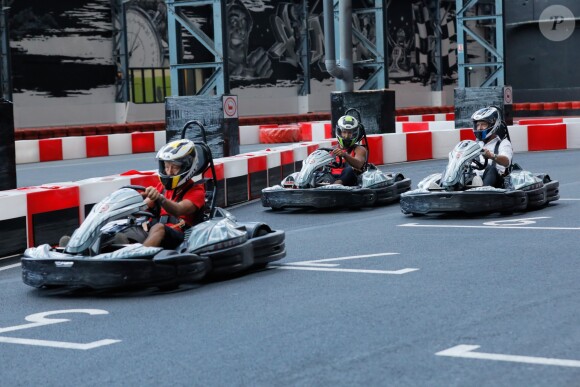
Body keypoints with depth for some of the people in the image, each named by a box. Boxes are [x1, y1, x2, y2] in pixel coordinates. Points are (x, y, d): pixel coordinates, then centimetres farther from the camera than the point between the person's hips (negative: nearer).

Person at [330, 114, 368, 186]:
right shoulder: (334, 149, 26)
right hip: (332, 178, 3)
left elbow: (358, 165, -10)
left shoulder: (359, 149, 12)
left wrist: (344, 155, -29)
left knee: (349, 170, -37)